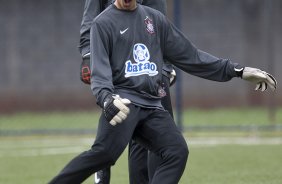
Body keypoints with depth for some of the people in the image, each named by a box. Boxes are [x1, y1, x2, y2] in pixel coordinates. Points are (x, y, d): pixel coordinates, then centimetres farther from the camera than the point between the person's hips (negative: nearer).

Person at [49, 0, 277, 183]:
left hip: (152, 106, 5)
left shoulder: (154, 18, 18)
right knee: (105, 152, -28)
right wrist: (107, 99, -31)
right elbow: (100, 70, -8)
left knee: (177, 151, -14)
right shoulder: (104, 23, 3)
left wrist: (238, 70, 14)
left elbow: (189, 55, 20)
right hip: (122, 100, -5)